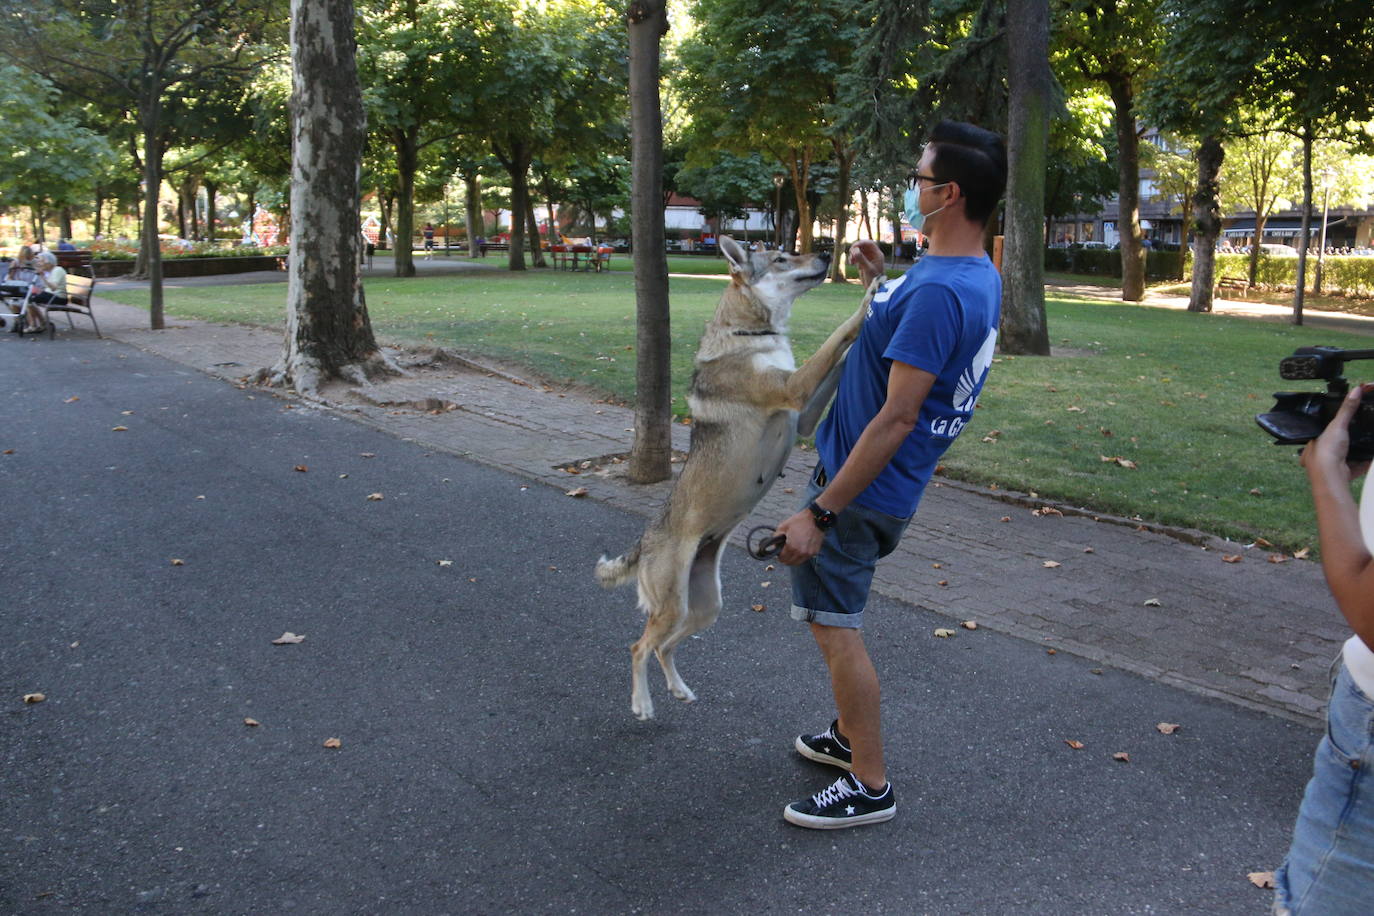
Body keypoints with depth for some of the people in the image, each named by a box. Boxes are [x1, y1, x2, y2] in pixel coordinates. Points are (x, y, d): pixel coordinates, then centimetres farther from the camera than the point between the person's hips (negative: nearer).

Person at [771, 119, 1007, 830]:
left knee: (834, 626, 0)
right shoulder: (980, 276, 6)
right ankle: (850, 737, 38)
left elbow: (896, 419, -28)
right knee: (834, 615, 22)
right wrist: (882, 285, 13)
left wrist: (819, 514, -25)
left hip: (861, 487, -10)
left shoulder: (938, 291, -26)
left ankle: (870, 786, 13)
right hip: (884, 483, 10)